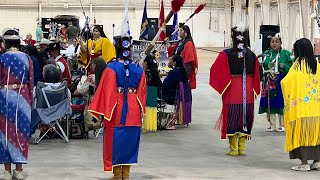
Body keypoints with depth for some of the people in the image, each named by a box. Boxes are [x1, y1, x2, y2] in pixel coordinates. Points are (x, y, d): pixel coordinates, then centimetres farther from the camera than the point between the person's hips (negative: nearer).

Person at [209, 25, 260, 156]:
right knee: (245, 118, 11)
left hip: (231, 91, -3)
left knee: (231, 118, 5)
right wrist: (255, 91, 18)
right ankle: (242, 148, 13)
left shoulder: (226, 54, -10)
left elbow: (215, 71, -7)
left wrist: (220, 88, 6)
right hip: (248, 92, 3)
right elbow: (256, 75, 7)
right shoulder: (251, 55, 0)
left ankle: (234, 149, 5)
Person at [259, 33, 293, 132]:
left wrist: (284, 66, -19)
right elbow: (263, 67, 21)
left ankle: (282, 125, 7)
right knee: (269, 103, 4)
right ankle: (272, 125, 13)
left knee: (281, 103, -3)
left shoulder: (285, 53, 0)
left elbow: (291, 67, -2)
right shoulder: (266, 54, 12)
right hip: (269, 82, 4)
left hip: (281, 82, -4)